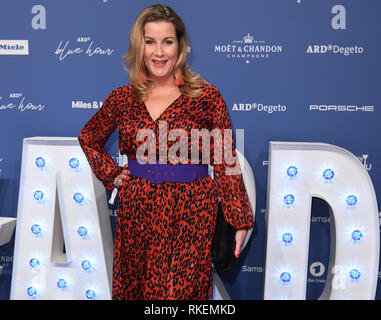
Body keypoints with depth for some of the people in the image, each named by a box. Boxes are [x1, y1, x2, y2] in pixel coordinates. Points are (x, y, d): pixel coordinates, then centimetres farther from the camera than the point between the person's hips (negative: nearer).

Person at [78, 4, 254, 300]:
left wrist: (240, 221, -6)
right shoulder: (123, 98, 3)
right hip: (137, 212, 3)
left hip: (190, 213, -3)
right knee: (132, 289, 16)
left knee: (182, 290, 1)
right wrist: (112, 175, 7)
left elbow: (226, 163, -5)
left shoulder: (206, 96, -5)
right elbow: (89, 139, 20)